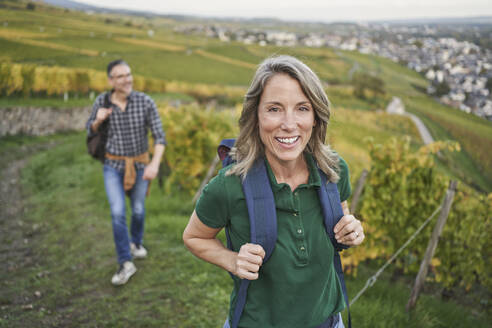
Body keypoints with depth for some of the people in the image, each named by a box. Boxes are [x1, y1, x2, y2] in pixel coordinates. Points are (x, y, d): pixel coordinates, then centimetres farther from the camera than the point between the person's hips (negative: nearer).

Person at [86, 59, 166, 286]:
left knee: (138, 210, 16)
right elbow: (91, 131, 4)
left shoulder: (146, 102, -17)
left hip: (139, 165, 1)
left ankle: (136, 242, 47)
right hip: (113, 166, 0)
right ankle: (126, 264, -3)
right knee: (118, 212, -14)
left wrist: (155, 164, -34)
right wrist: (98, 120, -21)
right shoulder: (102, 101, -11)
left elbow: (159, 137, -18)